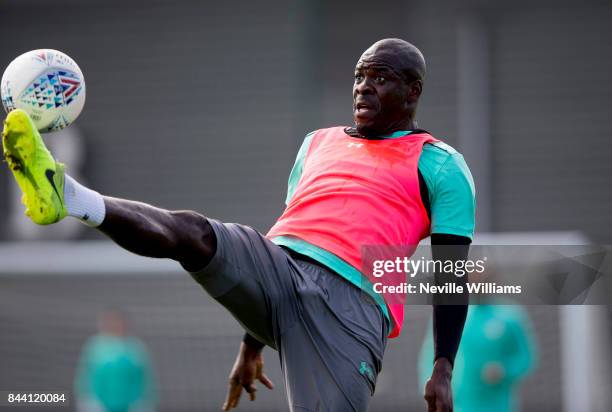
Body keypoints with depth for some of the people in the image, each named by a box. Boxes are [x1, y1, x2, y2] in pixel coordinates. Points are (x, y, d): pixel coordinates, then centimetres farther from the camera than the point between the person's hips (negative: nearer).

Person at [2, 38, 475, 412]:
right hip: (276, 268, 4)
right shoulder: (319, 143, 28)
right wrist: (252, 344, 30)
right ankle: (68, 196, -47)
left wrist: (443, 372, -6)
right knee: (193, 232, -24)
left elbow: (451, 274, 5)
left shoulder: (438, 164, 12)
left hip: (350, 301, -4)